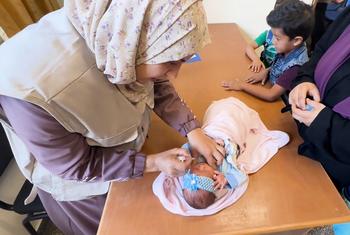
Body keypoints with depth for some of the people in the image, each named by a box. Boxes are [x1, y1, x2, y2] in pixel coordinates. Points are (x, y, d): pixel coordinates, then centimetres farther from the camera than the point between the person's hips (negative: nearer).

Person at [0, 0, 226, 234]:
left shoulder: (125, 34, -26)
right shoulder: (31, 88, -42)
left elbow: (160, 89, -10)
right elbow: (75, 166, -26)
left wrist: (193, 131, -20)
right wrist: (152, 163, -29)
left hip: (129, 144, 4)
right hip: (80, 183, -3)